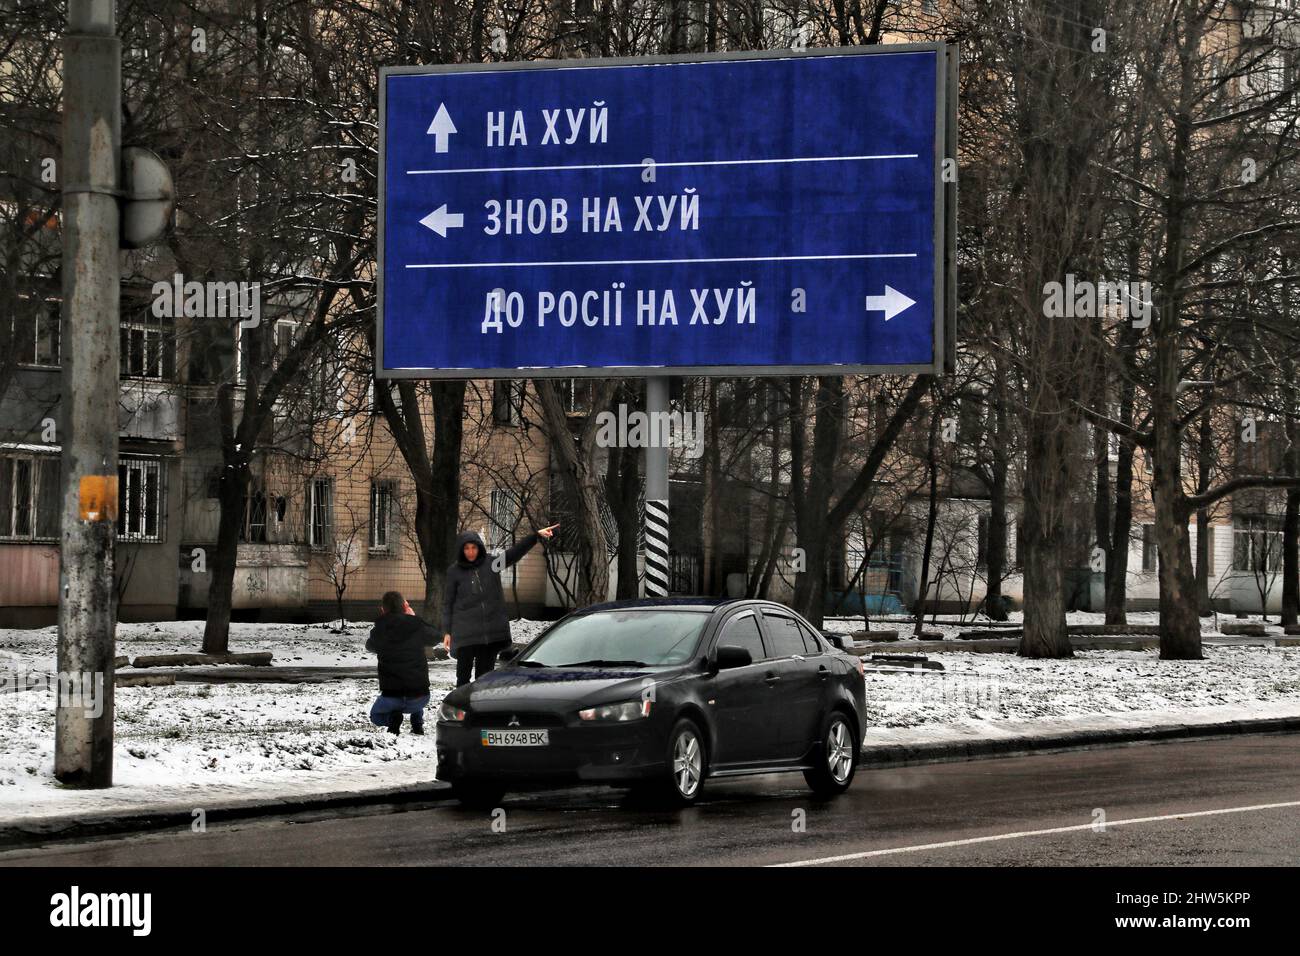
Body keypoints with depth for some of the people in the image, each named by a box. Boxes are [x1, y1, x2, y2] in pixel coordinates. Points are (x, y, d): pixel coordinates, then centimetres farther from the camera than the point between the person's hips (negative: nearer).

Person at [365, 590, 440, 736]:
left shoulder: (380, 629, -2)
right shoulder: (416, 625, -3)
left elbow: (370, 646, 20)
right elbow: (434, 638, 18)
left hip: (391, 696, -2)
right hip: (419, 696, 2)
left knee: (376, 717, 28)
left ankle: (393, 717, -5)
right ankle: (417, 723, 14)